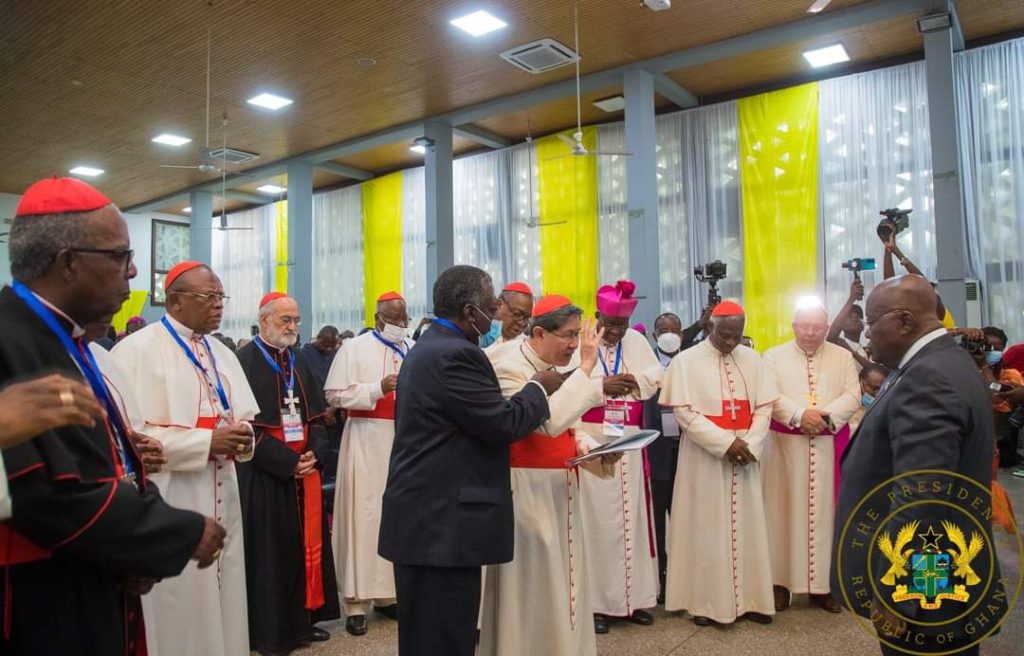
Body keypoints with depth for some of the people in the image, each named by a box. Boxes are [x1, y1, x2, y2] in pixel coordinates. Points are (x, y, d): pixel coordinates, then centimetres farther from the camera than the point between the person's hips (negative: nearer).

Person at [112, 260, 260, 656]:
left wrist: (243, 436, -6)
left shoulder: (221, 353, 12)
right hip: (170, 503, -6)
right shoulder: (139, 350, -9)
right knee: (181, 609, 2)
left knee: (223, 599, 13)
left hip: (221, 496, 7)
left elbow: (245, 416, 17)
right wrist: (205, 442, -19)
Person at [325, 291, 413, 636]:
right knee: (364, 513, -2)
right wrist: (378, 388, -17)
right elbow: (335, 394, -7)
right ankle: (356, 601, 7)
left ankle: (388, 592, 22)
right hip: (367, 440, -4)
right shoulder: (354, 348, 0)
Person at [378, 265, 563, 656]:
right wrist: (539, 387, -3)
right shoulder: (456, 354, -20)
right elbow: (504, 424, -19)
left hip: (423, 516, 11)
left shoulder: (428, 347, 14)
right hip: (442, 521, -11)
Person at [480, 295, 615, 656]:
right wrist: (586, 366, -26)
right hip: (528, 491, -9)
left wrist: (594, 450, -4)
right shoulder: (510, 370, -18)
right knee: (532, 586, 2)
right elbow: (549, 421, -32)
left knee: (561, 583, 17)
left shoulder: (555, 368, 9)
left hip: (560, 489, 9)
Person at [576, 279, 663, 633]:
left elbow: (657, 377, 6)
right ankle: (595, 601, 8)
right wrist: (601, 385, -21)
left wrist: (634, 381, -13)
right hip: (591, 441, -4)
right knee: (597, 520, -1)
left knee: (632, 517, 10)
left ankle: (633, 596, 21)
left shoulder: (637, 341, 11)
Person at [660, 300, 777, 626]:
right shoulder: (686, 361, -6)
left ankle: (748, 599, 20)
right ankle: (706, 601, 13)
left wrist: (750, 444, -11)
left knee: (746, 526, 9)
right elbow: (683, 412, -12)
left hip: (745, 456, 4)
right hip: (704, 456, -4)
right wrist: (725, 442, -17)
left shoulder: (752, 359, 6)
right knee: (706, 527, 2)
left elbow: (764, 407, 4)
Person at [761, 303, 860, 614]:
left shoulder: (843, 357, 10)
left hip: (829, 446, 2)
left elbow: (853, 396, -1)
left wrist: (825, 416, -17)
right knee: (784, 510, 1)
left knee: (825, 511, 5)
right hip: (785, 445, -2)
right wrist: (799, 415, -20)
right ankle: (781, 581, 8)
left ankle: (823, 584, 14)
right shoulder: (774, 356, 4)